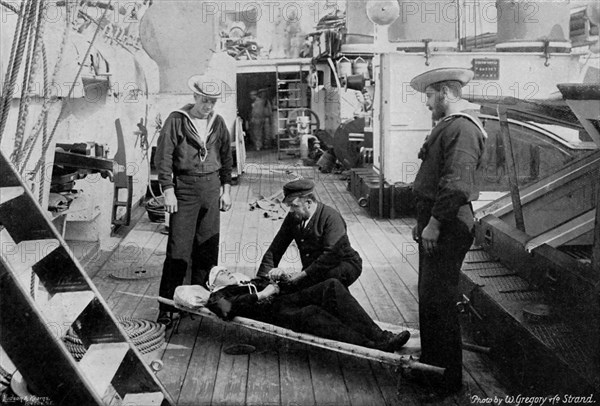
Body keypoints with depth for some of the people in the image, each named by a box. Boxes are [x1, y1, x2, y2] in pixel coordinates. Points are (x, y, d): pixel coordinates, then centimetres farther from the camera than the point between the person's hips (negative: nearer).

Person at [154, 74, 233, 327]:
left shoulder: (218, 122, 9)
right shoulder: (176, 120, -5)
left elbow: (226, 157, 15)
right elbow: (163, 157, -6)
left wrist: (226, 189, 10)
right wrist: (168, 190, -12)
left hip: (211, 188, 4)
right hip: (184, 187, -4)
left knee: (208, 247, 7)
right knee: (178, 249, -5)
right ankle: (167, 308, 2)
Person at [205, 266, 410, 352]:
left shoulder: (250, 282, 40)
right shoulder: (219, 296, 18)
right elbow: (229, 308, -6)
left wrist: (275, 284, 7)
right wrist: (260, 295, -8)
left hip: (286, 299, 7)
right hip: (271, 312, -7)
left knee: (331, 285, -18)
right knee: (311, 313, -37)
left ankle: (377, 334, -29)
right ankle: (373, 347, -44)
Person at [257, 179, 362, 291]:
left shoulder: (331, 218, -21)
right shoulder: (293, 217, 0)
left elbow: (331, 254, -30)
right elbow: (277, 247, 7)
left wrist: (304, 274, -31)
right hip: (314, 272, 5)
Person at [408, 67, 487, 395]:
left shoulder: (462, 128, -16)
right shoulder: (447, 126, 18)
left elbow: (456, 184, -25)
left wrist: (434, 223, -22)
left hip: (448, 226, -11)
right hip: (435, 222, 11)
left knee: (438, 301, -4)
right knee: (428, 297, 19)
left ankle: (449, 379, 10)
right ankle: (431, 362, 34)